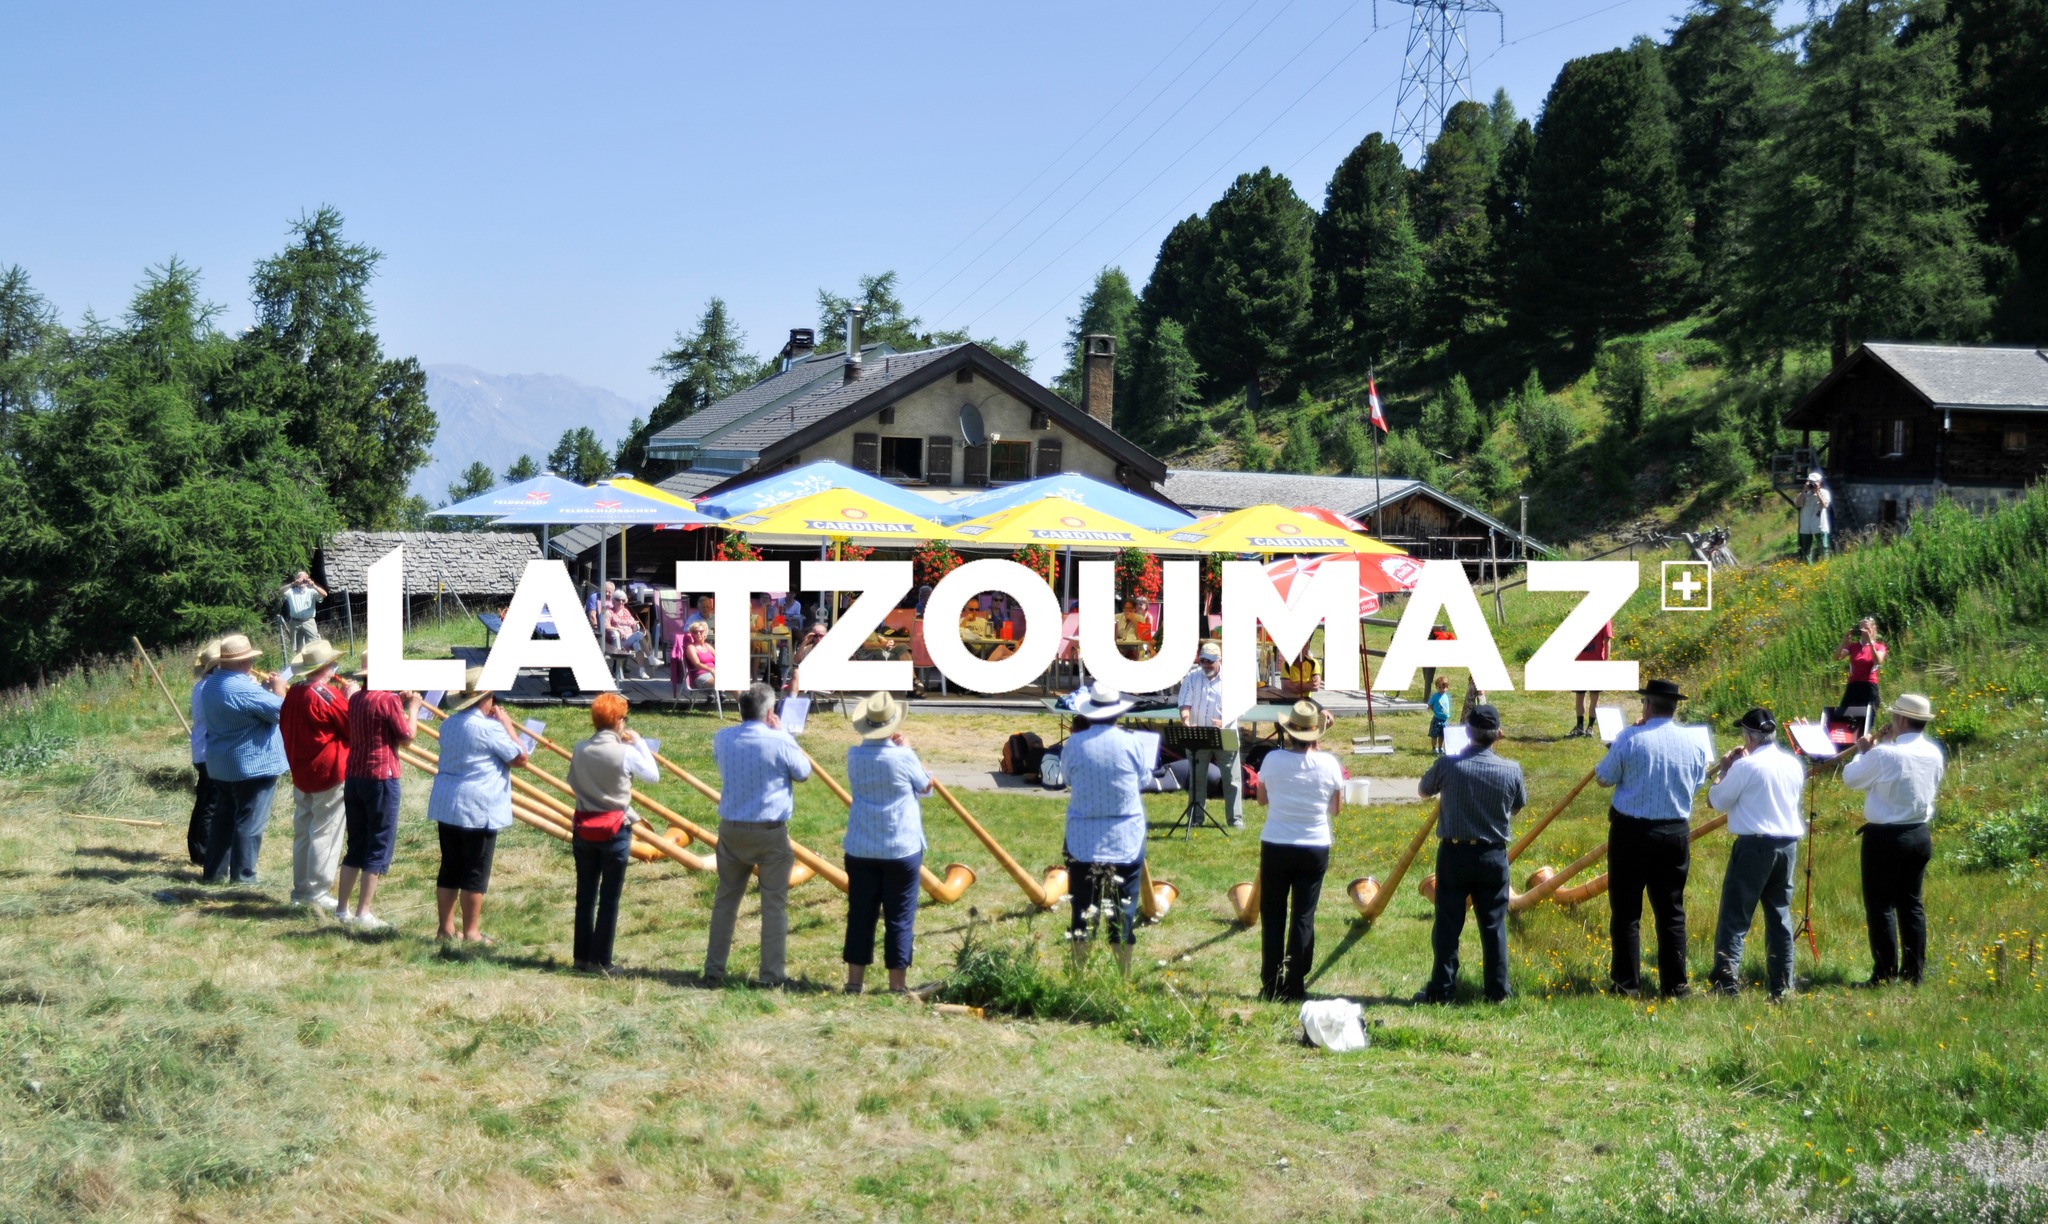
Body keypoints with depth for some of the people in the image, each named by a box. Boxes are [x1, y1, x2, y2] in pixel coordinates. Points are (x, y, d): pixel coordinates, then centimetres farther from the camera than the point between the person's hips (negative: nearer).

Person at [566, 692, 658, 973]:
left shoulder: (580, 749, -4)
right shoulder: (625, 752, -15)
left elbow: (572, 782, 7)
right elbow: (653, 775, -2)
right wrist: (639, 743, 7)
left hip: (584, 829, 4)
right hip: (615, 830, -4)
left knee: (585, 895, 13)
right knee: (609, 898, 4)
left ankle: (581, 957, 17)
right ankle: (600, 961, 4)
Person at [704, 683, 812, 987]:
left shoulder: (722, 739, -1)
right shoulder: (779, 742, -15)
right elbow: (803, 771, 2)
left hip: (731, 829, 4)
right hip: (771, 832, -4)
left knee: (725, 899, 14)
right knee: (774, 904, 4)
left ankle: (713, 970, 16)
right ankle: (771, 975, 5)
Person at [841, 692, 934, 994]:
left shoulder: (854, 756, -2)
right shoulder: (903, 757, -14)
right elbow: (926, 786, 3)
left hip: (860, 850, 4)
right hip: (901, 848, -4)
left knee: (860, 915, 10)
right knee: (899, 918, 4)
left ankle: (855, 980, 14)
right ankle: (897, 985, 6)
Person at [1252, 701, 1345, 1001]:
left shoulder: (1273, 760, -9)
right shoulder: (1328, 764, -8)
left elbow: (1261, 798, 8)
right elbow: (1335, 808, 5)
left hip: (1275, 846, 0)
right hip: (1315, 849, 0)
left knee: (1273, 916, 8)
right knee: (1303, 917, 6)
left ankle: (1271, 986, 7)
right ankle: (1295, 986, 6)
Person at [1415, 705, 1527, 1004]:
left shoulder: (1446, 766, -13)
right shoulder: (1511, 770, -9)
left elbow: (1424, 792, 7)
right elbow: (1518, 807, 9)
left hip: (1453, 853, -1)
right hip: (1493, 856, 1)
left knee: (1447, 924, 7)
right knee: (1493, 925, 11)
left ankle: (1441, 989, 11)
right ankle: (1497, 989, 16)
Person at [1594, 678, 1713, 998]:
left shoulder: (1630, 738, -13)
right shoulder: (1695, 740, -1)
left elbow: (1604, 777, -2)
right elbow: (1698, 782, 12)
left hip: (1631, 831, -3)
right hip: (1675, 833, 3)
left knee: (1626, 911, 5)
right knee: (1671, 911, 12)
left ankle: (1628, 984, 4)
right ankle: (1675, 984, 12)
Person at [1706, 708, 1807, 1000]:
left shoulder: (1746, 766, -11)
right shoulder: (1794, 765, 8)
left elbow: (1716, 801, -5)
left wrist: (1724, 770, 9)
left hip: (1755, 845, -6)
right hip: (1788, 844, 6)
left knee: (1735, 917, -4)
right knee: (1779, 916, 13)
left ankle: (1727, 982, -12)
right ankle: (1781, 986, 14)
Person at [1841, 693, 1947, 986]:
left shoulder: (1884, 755, -20)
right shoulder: (1934, 754, 1)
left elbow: (1850, 778, -8)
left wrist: (1862, 751, 11)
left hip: (1885, 838, -6)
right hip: (1920, 835, 6)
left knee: (1880, 906, 1)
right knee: (1911, 903, 14)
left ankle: (1885, 975, 1)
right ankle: (1914, 971, 16)